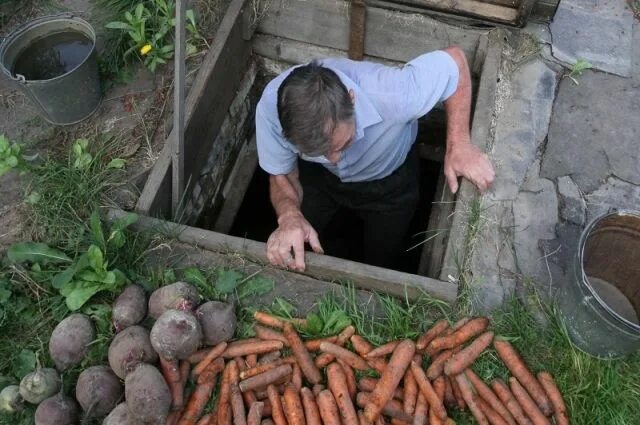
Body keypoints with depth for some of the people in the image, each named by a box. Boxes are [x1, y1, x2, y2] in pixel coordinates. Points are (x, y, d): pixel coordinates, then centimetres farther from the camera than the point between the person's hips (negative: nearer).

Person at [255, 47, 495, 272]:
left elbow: (454, 59, -25)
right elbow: (282, 176, -21)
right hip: (317, 176, 1)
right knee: (292, 257, 13)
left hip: (389, 181, 0)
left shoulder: (392, 96, -45)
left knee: (380, 263, 19)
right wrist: (289, 216, -45)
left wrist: (458, 145, -34)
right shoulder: (270, 107, -38)